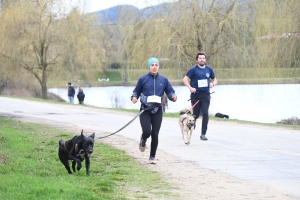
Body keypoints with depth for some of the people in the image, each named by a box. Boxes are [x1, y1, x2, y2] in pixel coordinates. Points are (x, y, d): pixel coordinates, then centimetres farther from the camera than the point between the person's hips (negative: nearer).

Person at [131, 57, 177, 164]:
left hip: (157, 111, 2)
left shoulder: (163, 79, 5)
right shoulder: (143, 79, 0)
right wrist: (134, 97, -12)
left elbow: (170, 91, 6)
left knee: (155, 134, 0)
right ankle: (143, 141, 24)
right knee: (147, 132, -15)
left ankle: (152, 156, 17)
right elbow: (136, 91, 8)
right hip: (145, 110, -2)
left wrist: (173, 96, -15)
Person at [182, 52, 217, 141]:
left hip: (206, 95, 2)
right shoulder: (193, 69, -3)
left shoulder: (209, 69, 9)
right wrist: (190, 88, -21)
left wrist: (213, 84, -3)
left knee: (205, 113, -10)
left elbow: (215, 79, 21)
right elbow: (185, 79, -7)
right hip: (195, 95, -2)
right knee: (196, 114, 5)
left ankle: (203, 134, -5)